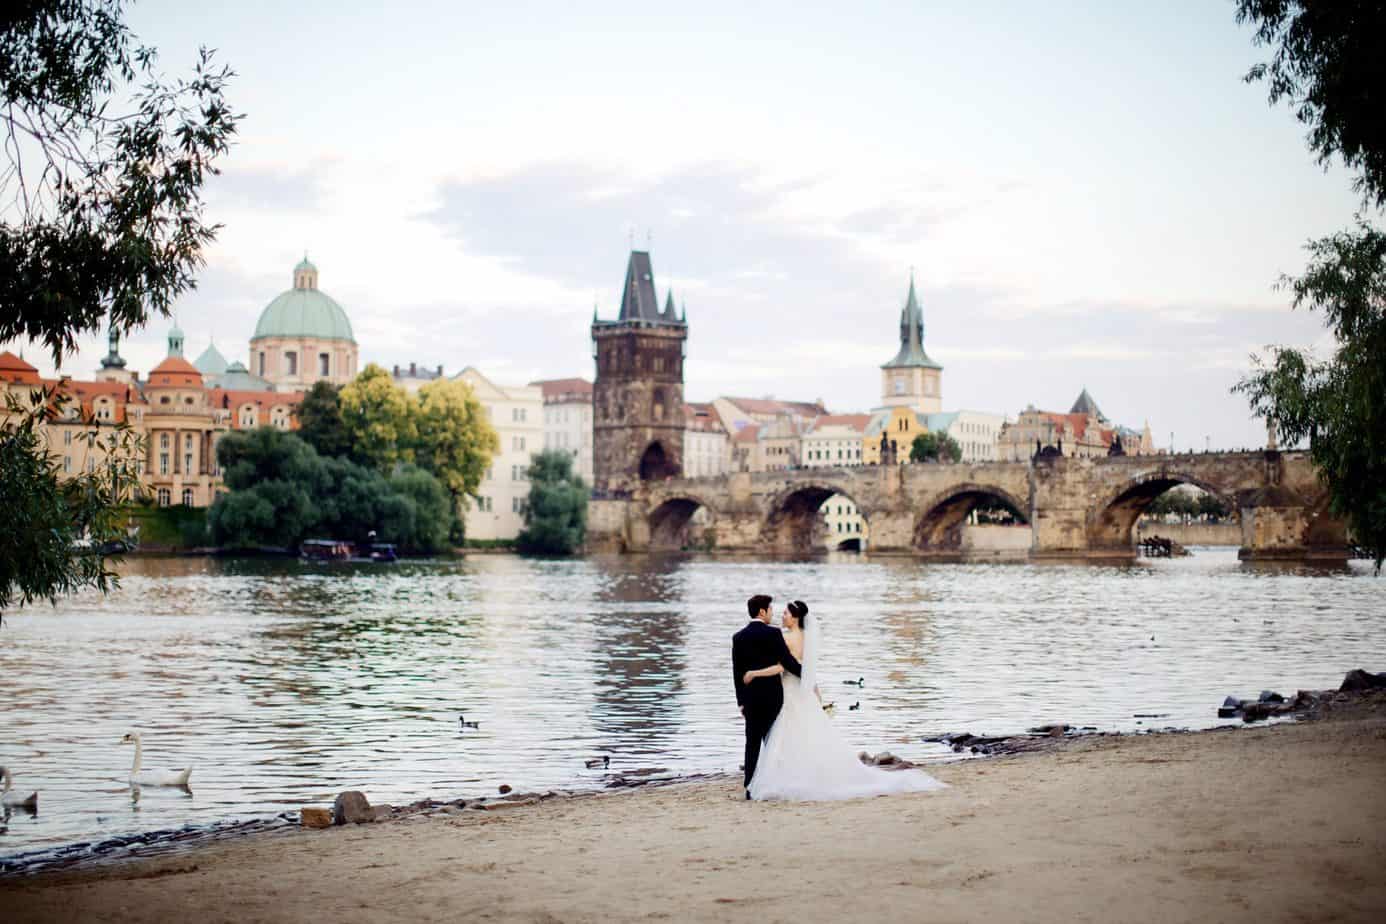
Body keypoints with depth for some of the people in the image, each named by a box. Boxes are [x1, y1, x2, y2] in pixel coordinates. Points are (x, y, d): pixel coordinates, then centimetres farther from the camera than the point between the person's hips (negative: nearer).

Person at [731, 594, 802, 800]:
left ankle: (751, 788, 3)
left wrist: (741, 701, 12)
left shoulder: (738, 637, 4)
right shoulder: (773, 634, -10)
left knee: (752, 742, 6)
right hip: (772, 695, -3)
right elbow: (789, 662, -10)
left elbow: (737, 672, 6)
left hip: (750, 697, 3)